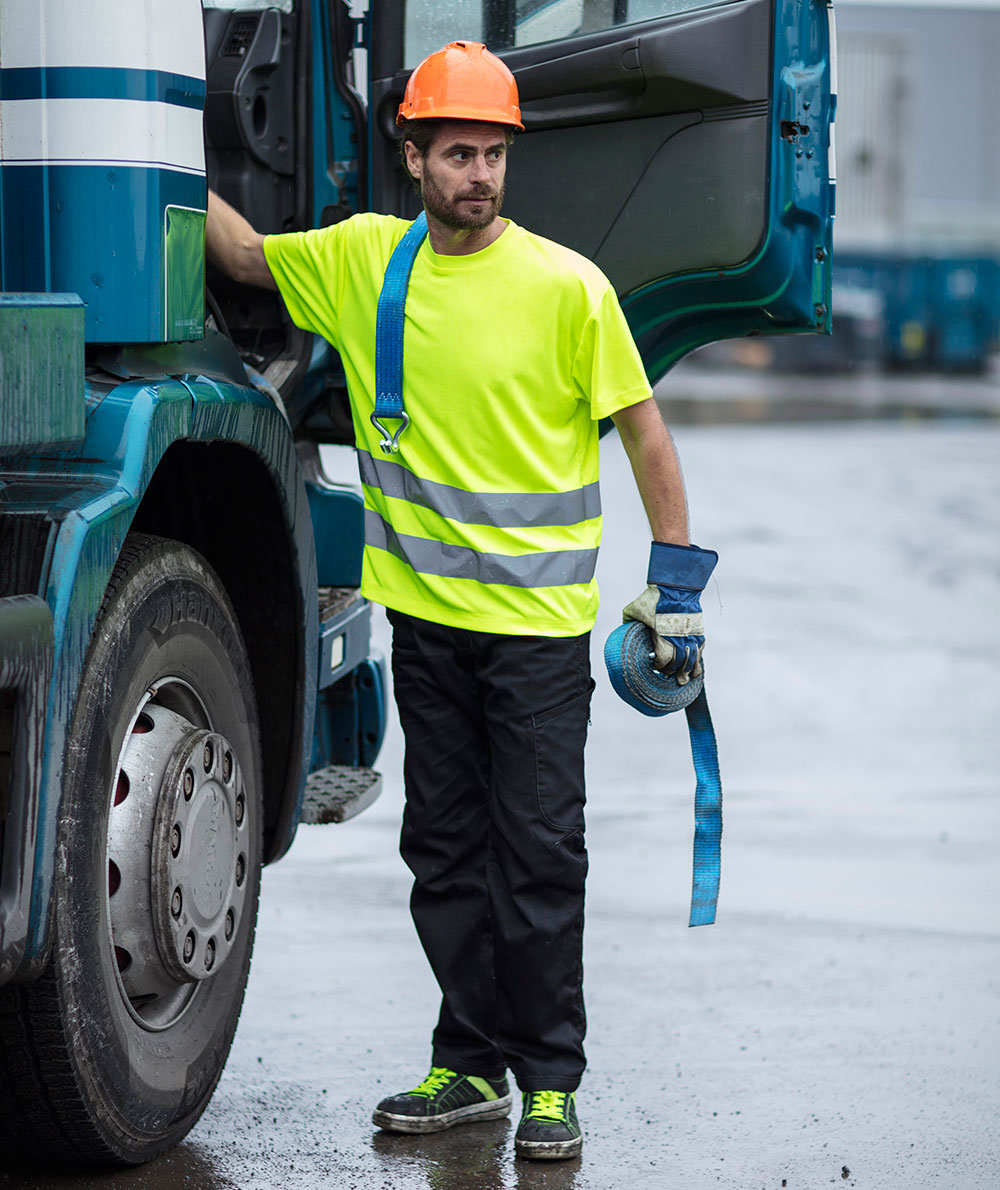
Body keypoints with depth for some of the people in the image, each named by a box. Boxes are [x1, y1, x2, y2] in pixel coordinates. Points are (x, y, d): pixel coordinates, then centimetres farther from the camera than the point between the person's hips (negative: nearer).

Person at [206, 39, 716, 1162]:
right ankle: (470, 1065, 22)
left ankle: (550, 1080, 9)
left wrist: (678, 582, -5)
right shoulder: (364, 259, 3)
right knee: (444, 851, 11)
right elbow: (246, 254, 19)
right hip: (424, 612, 4)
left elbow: (643, 428, -4)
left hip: (539, 622, -4)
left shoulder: (567, 286, -9)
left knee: (539, 855, 0)